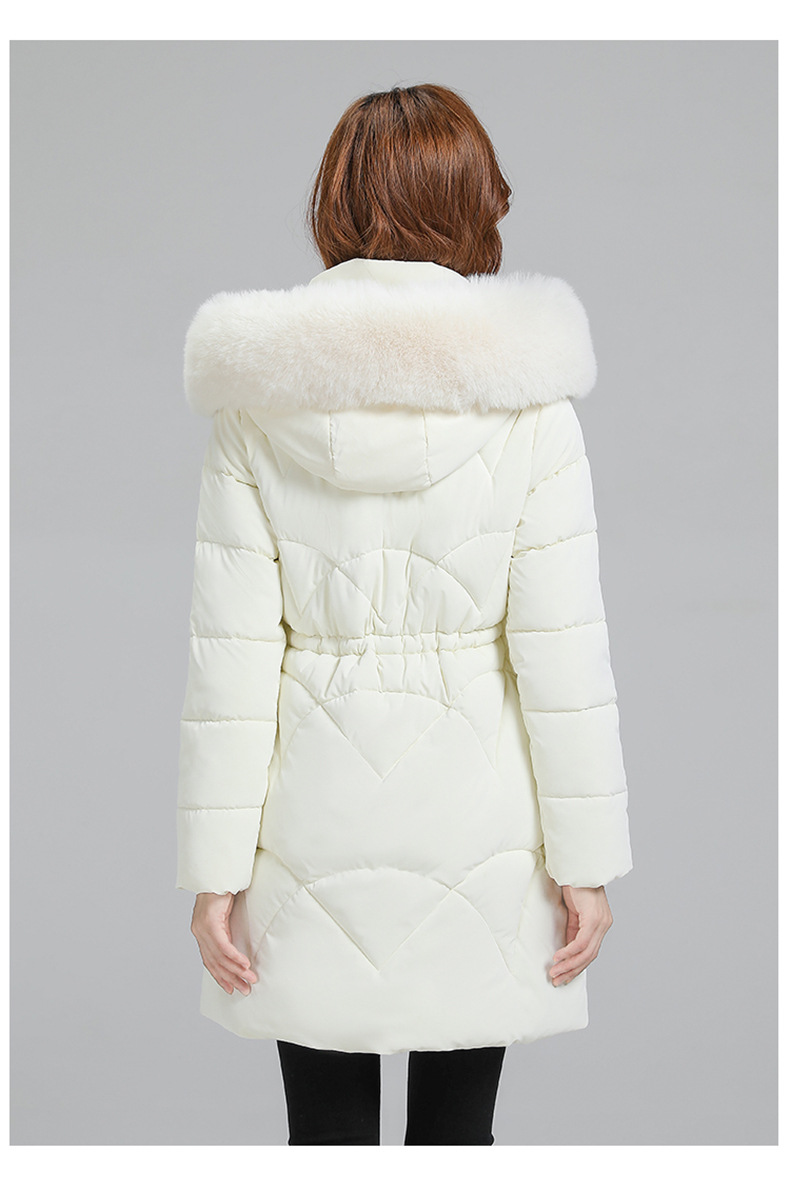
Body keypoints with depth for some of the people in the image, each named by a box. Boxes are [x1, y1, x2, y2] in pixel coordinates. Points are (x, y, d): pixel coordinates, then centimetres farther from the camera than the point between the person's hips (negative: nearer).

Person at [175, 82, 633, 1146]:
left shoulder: (258, 405, -6)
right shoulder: (526, 404, -10)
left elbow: (232, 653, -6)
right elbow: (562, 650, -9)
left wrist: (215, 867, 0)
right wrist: (586, 858, 0)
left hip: (316, 814, 1)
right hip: (475, 816, 0)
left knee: (328, 1131, 14)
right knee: (457, 1130, 14)